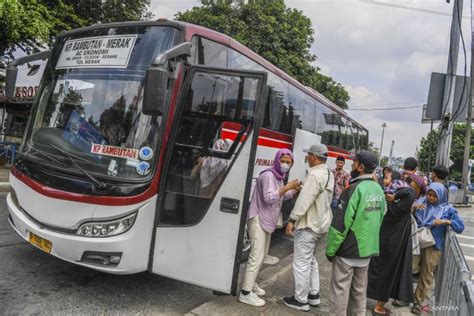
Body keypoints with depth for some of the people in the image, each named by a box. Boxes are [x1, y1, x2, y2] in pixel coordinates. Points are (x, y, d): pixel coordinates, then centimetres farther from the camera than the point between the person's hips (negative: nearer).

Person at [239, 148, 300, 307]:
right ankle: (246, 293, -6)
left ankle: (251, 283, 31)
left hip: (267, 220, 10)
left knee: (262, 254, 18)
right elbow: (269, 198, -28)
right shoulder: (268, 175, -18)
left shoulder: (279, 177, 12)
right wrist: (286, 187, -31)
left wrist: (295, 190, 9)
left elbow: (281, 196, 21)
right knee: (257, 256, -12)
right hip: (258, 219, -10)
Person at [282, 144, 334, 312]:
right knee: (310, 260, 22)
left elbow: (305, 200, -25)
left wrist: (292, 219, -19)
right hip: (320, 223, 10)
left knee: (301, 263, 1)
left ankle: (301, 300, 11)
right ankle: (314, 295, 30)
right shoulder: (328, 174, 9)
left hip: (308, 224, -10)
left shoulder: (315, 175, -22)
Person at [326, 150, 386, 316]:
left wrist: (330, 250, -10)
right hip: (367, 248, 7)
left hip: (348, 250, -7)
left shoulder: (355, 189, -20)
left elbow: (340, 224, -20)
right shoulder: (379, 189, 4)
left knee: (340, 290, 5)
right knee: (359, 289, 18)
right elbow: (380, 219, 12)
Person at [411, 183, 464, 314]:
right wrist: (413, 207, -17)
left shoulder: (447, 209, -3)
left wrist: (445, 221, -22)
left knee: (426, 275, 7)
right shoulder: (421, 202, 1)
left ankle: (418, 301, 21)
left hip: (433, 245, -1)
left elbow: (460, 226, -7)